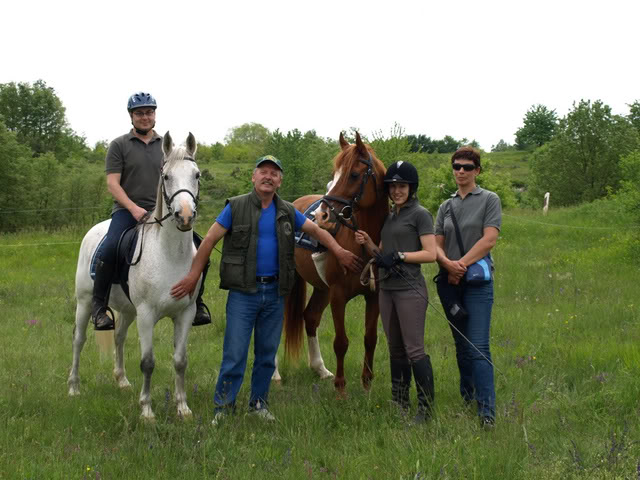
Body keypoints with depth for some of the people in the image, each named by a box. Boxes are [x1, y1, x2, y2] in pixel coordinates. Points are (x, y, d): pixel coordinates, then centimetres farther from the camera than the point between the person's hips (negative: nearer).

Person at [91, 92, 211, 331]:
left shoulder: (166, 146, 16)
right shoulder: (119, 145, 4)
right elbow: (112, 183, -3)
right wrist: (134, 208, -17)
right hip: (126, 210, -3)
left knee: (196, 246, -14)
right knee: (109, 249, -31)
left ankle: (196, 302, 1)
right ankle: (98, 304, -15)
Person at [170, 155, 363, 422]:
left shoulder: (287, 212, 8)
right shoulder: (236, 207, -3)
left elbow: (316, 231, 15)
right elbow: (210, 240, -4)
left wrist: (339, 252, 0)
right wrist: (194, 276, -8)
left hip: (275, 293, 4)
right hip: (243, 292, -4)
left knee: (267, 353, 11)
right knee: (235, 353, -5)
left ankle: (259, 403, 23)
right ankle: (223, 407, 5)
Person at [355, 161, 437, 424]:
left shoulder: (420, 214, -6)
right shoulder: (390, 216, 16)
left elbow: (430, 254, -13)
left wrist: (399, 256, -19)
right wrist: (367, 243, 0)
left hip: (410, 289, -8)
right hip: (387, 288, 8)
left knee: (414, 350, -9)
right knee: (395, 350, 13)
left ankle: (426, 408, -5)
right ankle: (399, 404, 21)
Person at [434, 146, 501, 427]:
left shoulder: (489, 200, 1)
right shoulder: (446, 206, 13)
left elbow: (489, 239, -10)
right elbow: (436, 244, 7)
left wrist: (462, 264, -15)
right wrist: (449, 264, -14)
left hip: (477, 280, -5)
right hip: (448, 280, 5)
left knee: (478, 346, -13)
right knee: (461, 344, 12)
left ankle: (487, 410, -14)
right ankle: (466, 398, 22)